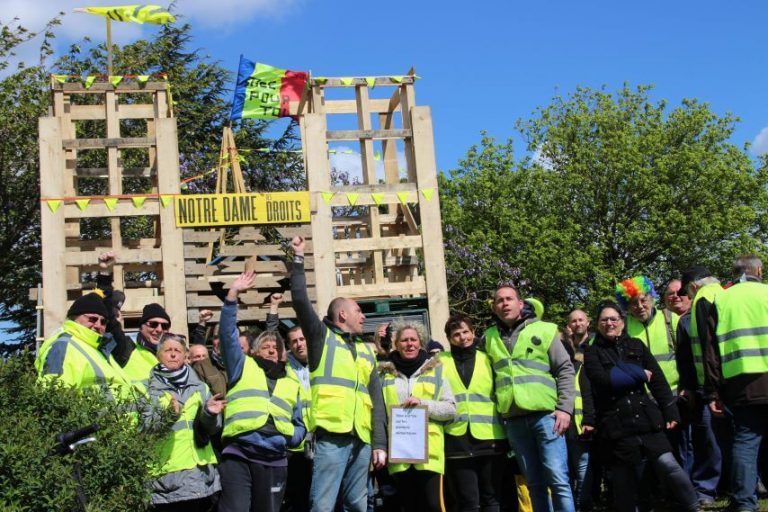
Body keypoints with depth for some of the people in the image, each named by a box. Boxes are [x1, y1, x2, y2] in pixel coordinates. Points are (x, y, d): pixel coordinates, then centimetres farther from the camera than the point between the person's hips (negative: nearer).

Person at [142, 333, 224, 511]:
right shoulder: (151, 389, 4)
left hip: (201, 468, 3)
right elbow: (143, 428, -7)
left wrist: (210, 414, -12)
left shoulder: (199, 387, 14)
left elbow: (209, 429, 9)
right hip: (168, 471, -3)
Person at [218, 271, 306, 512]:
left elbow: (299, 425, 27)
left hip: (275, 459, 4)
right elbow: (228, 335, 1)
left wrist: (292, 436, 2)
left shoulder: (291, 384, 24)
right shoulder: (243, 367, 14)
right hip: (239, 454, -4)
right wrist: (233, 294, -6)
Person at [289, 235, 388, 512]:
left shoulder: (366, 351, 21)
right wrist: (299, 259, -6)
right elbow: (300, 301, -7)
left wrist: (380, 442, 9)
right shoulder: (322, 336, 8)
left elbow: (376, 400, 17)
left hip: (361, 439, 6)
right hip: (331, 436, -6)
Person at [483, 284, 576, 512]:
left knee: (557, 479, -7)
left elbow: (565, 370, 2)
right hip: (513, 420, 3)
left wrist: (565, 407, -7)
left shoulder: (544, 330, 3)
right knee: (534, 483, 9)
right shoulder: (489, 337, 12)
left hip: (545, 414, -3)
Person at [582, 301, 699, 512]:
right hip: (615, 424, -1)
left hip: (646, 417, 1)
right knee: (624, 481, 5)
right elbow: (603, 380, -11)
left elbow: (658, 379, 8)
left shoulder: (636, 345, 13)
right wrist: (639, 374, -5)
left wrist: (670, 411, 0)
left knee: (668, 465, -10)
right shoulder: (592, 352, 6)